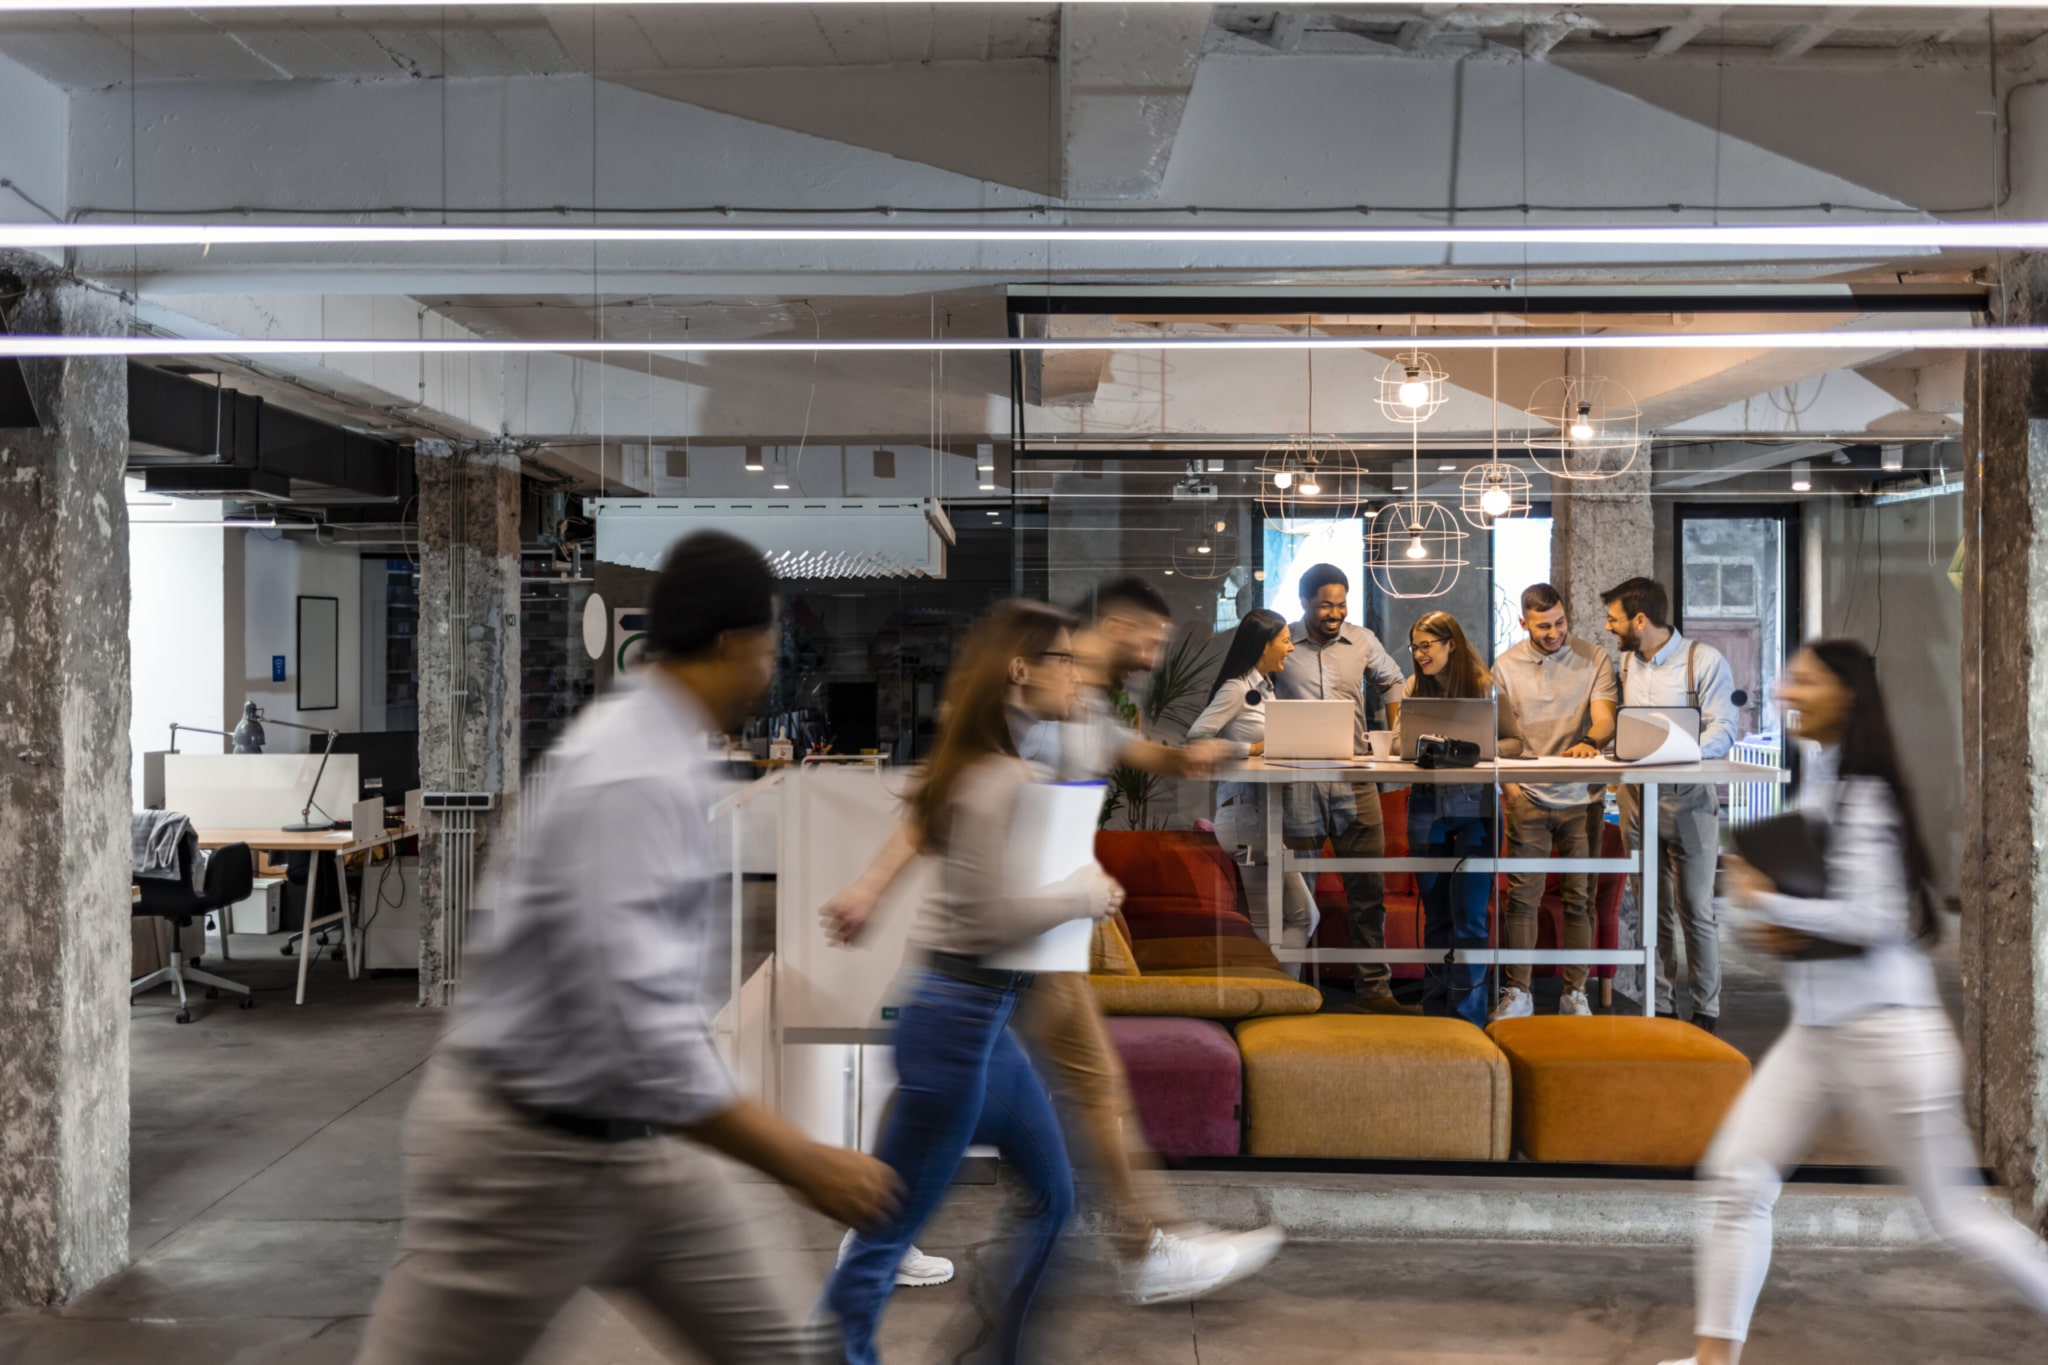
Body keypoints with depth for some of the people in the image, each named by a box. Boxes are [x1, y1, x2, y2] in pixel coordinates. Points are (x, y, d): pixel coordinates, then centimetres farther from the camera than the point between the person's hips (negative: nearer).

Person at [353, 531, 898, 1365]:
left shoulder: (645, 750, 3)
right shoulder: (637, 781, -28)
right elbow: (646, 1040, -33)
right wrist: (805, 1165, -27)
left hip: (636, 1141, 9)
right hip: (533, 1154, -9)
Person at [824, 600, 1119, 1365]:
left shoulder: (1010, 768, 11)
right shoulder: (996, 779, -19)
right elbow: (999, 913, -24)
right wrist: (1089, 893, -11)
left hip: (985, 1018, 11)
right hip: (959, 1018, -11)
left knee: (1052, 1197, 19)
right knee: (889, 1232, 0)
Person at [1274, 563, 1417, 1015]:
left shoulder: (1363, 642, 8)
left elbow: (1391, 682, 24)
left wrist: (1394, 733, 14)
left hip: (1355, 780, 2)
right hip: (1297, 781, -2)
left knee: (1368, 892, 3)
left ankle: (1375, 990, 11)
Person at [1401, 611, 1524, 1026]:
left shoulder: (1484, 686, -2)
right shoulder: (1413, 687, 7)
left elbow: (1514, 742, 1)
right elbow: (1400, 743, 5)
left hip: (1475, 807, -3)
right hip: (1426, 803, 3)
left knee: (1468, 914, -4)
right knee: (1435, 913, 10)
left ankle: (1467, 1015, 4)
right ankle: (1435, 1010, 18)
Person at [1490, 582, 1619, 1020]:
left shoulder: (1594, 659, 1)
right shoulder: (1505, 665, 5)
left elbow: (1605, 717, -10)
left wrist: (1590, 742, -32)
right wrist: (1506, 781, -8)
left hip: (1581, 798, 0)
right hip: (1526, 796, 1)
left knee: (1579, 897, 5)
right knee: (1521, 895, 0)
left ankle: (1574, 993, 15)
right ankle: (1517, 992, 9)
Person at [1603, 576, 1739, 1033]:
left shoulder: (1704, 660, -6)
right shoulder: (1625, 663, 14)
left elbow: (1722, 730, -14)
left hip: (1688, 798, -5)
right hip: (1637, 797, 5)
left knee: (1696, 910, -1)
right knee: (1653, 910, 9)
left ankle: (1707, 1009, 10)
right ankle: (1660, 1006, 17)